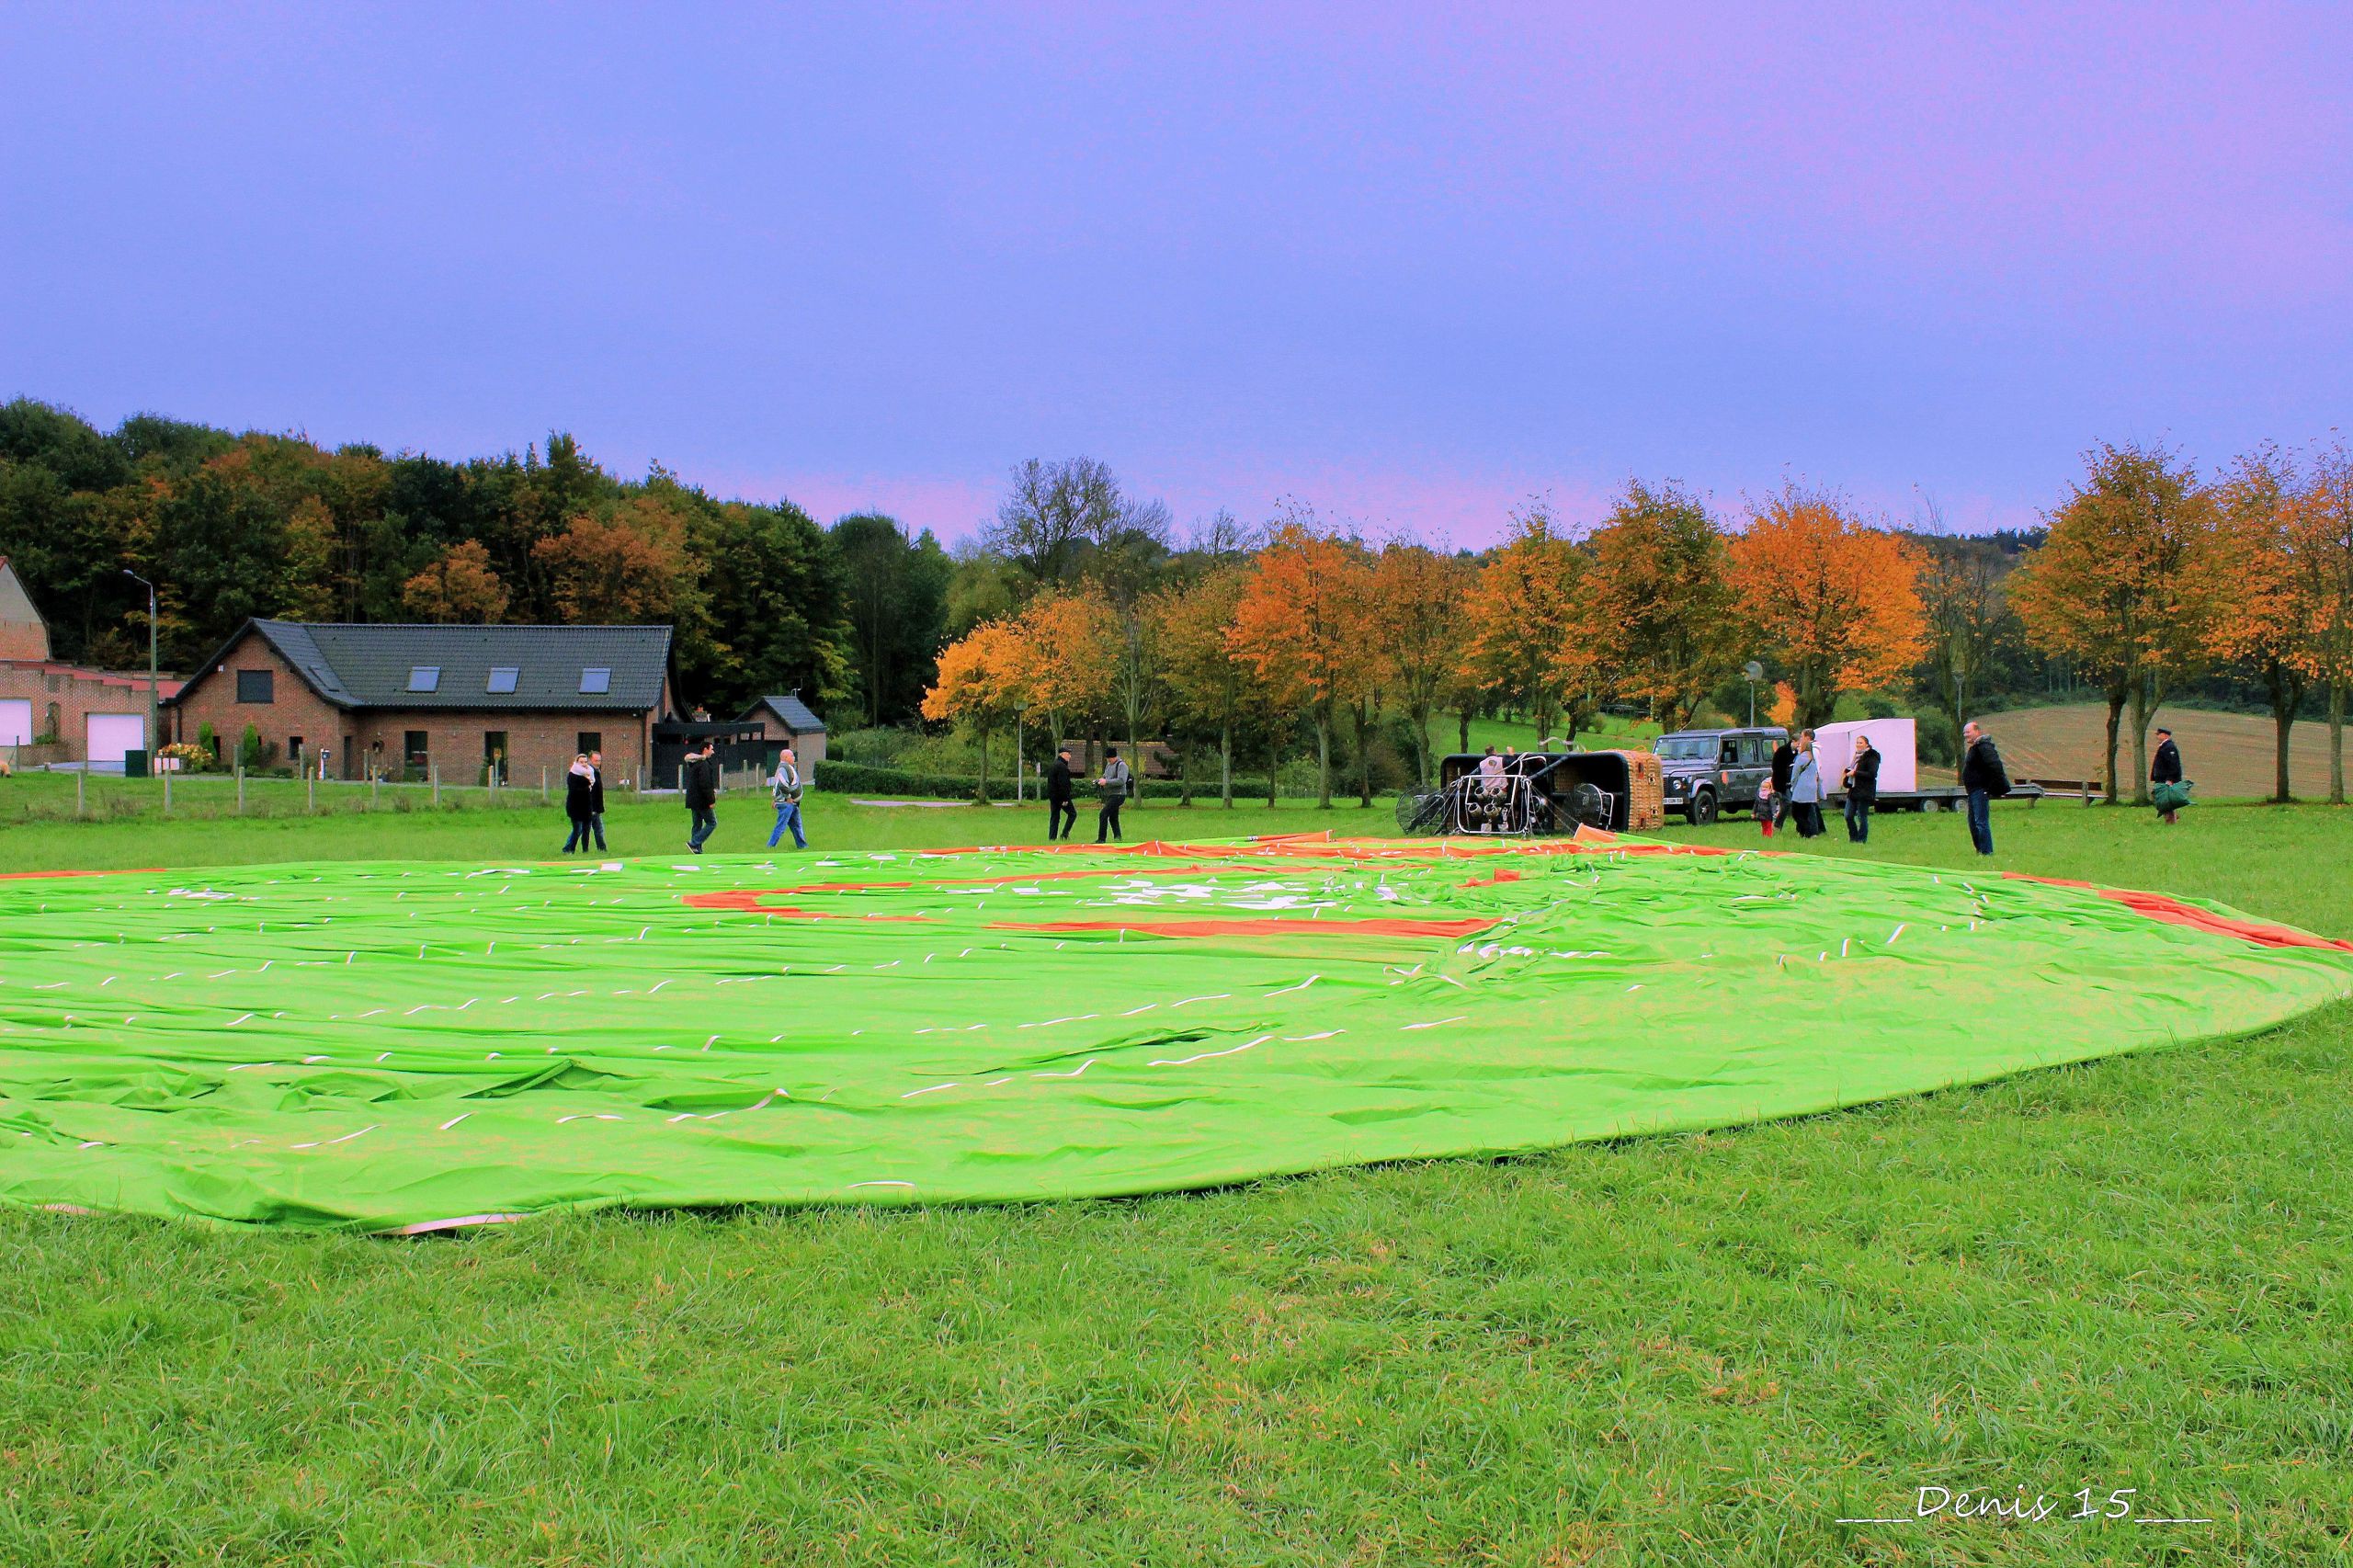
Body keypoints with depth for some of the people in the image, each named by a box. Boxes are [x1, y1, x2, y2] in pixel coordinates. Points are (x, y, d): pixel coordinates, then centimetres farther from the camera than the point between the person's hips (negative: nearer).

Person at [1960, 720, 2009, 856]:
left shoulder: (1983, 747, -15)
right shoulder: (1974, 748, 18)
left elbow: (1995, 767, -25)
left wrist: (1992, 788, -23)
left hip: (1981, 791, -11)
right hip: (1973, 792, 11)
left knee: (1981, 822, -11)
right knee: (1973, 822, 16)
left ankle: (1986, 852, -10)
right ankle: (1980, 850, 23)